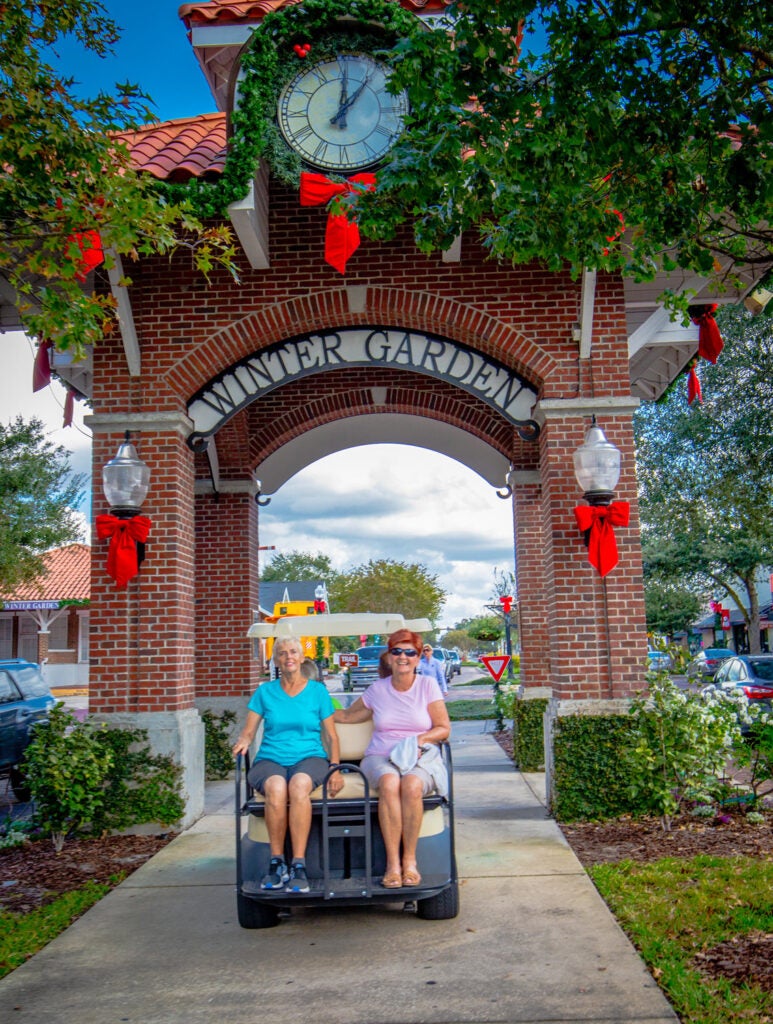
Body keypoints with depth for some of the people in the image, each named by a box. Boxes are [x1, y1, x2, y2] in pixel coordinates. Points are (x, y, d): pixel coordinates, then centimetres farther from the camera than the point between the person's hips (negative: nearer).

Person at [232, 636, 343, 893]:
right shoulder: (265, 692, 13)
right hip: (270, 759, 1)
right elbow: (248, 730, 11)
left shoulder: (318, 691, 10)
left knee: (299, 784, -37)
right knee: (276, 787, -36)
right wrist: (243, 742, -12)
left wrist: (335, 769, -3)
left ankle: (298, 865, -31)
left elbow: (331, 735, 11)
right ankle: (276, 862, -22)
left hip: (309, 758, -1)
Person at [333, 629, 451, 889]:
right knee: (389, 782, -36)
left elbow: (444, 729, 5)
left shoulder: (428, 685, 6)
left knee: (412, 785, -37)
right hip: (380, 758, 1)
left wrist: (420, 739, -14)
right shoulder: (377, 689, 12)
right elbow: (349, 715, 26)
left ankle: (409, 859, -24)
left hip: (419, 760, -1)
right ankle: (392, 862, -30)